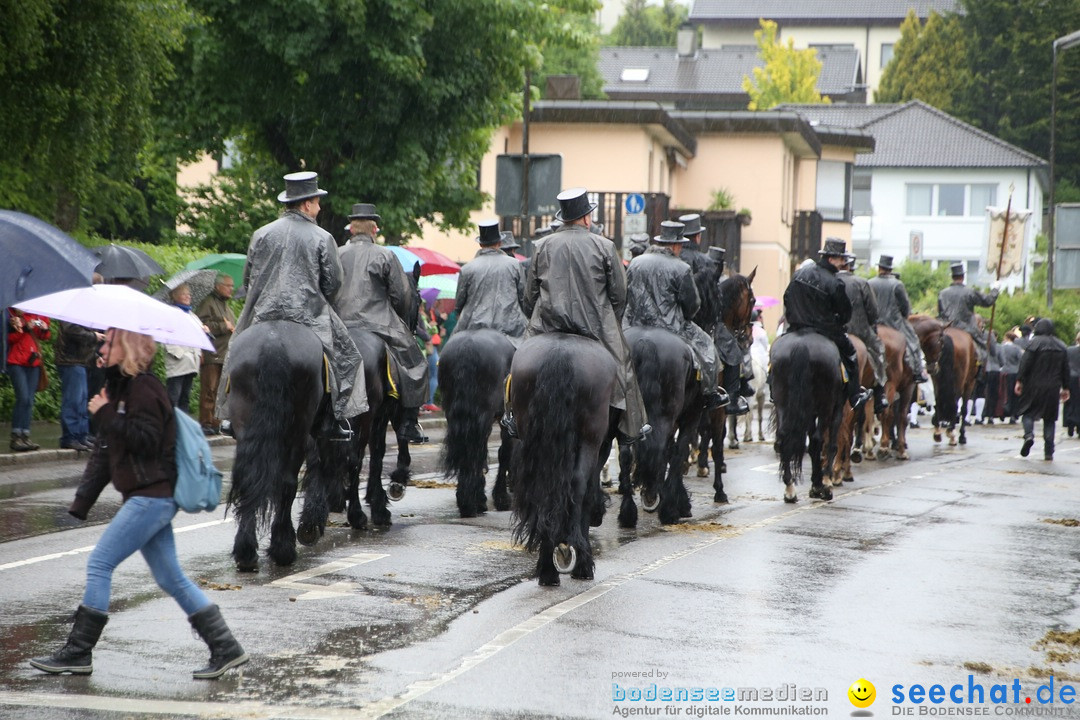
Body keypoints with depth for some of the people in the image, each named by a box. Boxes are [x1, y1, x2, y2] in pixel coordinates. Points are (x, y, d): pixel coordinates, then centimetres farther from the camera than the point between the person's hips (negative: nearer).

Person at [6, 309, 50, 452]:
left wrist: (44, 329, -2)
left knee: (29, 401, 3)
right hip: (16, 362, -5)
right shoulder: (12, 313, -5)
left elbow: (44, 337, 19)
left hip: (33, 362, 5)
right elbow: (8, 338, -9)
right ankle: (16, 437, -9)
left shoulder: (37, 315, 9)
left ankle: (25, 436, 5)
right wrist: (25, 329, -19)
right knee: (23, 398, -13)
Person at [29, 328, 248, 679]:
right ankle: (225, 648, 9)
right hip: (150, 498, 10)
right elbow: (105, 452, 19)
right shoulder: (121, 387, 19)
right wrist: (81, 503, 15)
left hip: (151, 497, -10)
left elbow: (145, 440, -22)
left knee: (99, 564, -7)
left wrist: (106, 414, -16)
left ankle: (77, 653, -1)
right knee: (171, 578, 9)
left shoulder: (143, 389, -11)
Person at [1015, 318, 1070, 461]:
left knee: (1028, 412, 7)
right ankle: (1049, 451, 5)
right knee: (1050, 419, 9)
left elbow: (1025, 363, -13)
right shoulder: (1061, 346, 10)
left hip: (1034, 385, -4)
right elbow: (1065, 369, 14)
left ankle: (1029, 434, -21)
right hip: (1053, 388, 4)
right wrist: (1065, 388, 20)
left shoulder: (1035, 342, -7)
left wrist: (1019, 381, -10)